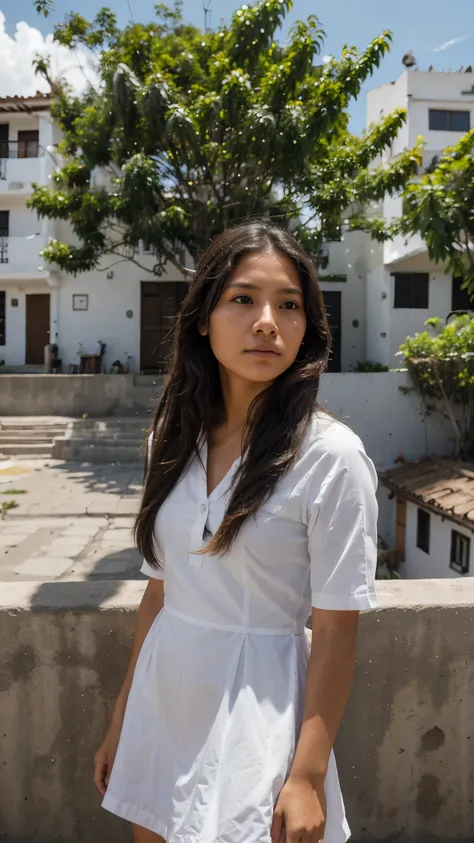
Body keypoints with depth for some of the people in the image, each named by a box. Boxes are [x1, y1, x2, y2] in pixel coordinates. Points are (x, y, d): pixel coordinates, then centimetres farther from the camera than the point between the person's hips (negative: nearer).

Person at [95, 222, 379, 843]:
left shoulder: (331, 456, -17)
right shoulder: (176, 440, -1)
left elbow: (336, 631, -12)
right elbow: (161, 588, 6)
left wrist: (308, 777, -12)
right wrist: (121, 720, 10)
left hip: (257, 709, -5)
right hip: (162, 698, 5)